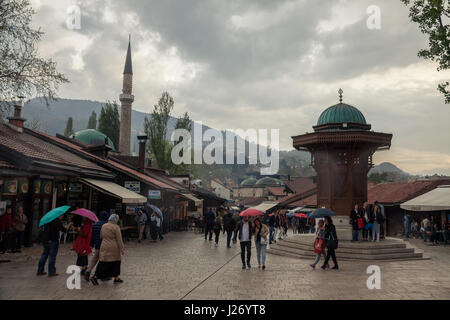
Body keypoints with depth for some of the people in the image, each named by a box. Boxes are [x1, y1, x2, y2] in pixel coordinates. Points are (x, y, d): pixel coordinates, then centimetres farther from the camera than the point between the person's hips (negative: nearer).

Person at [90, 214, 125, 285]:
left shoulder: (103, 226, 7)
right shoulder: (116, 227, -12)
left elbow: (101, 237, 15)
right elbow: (119, 240, -11)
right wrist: (122, 250, -7)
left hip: (104, 247, 5)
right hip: (113, 249, -5)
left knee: (103, 263, 9)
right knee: (116, 262, 9)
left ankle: (95, 277, 3)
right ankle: (116, 278, 13)